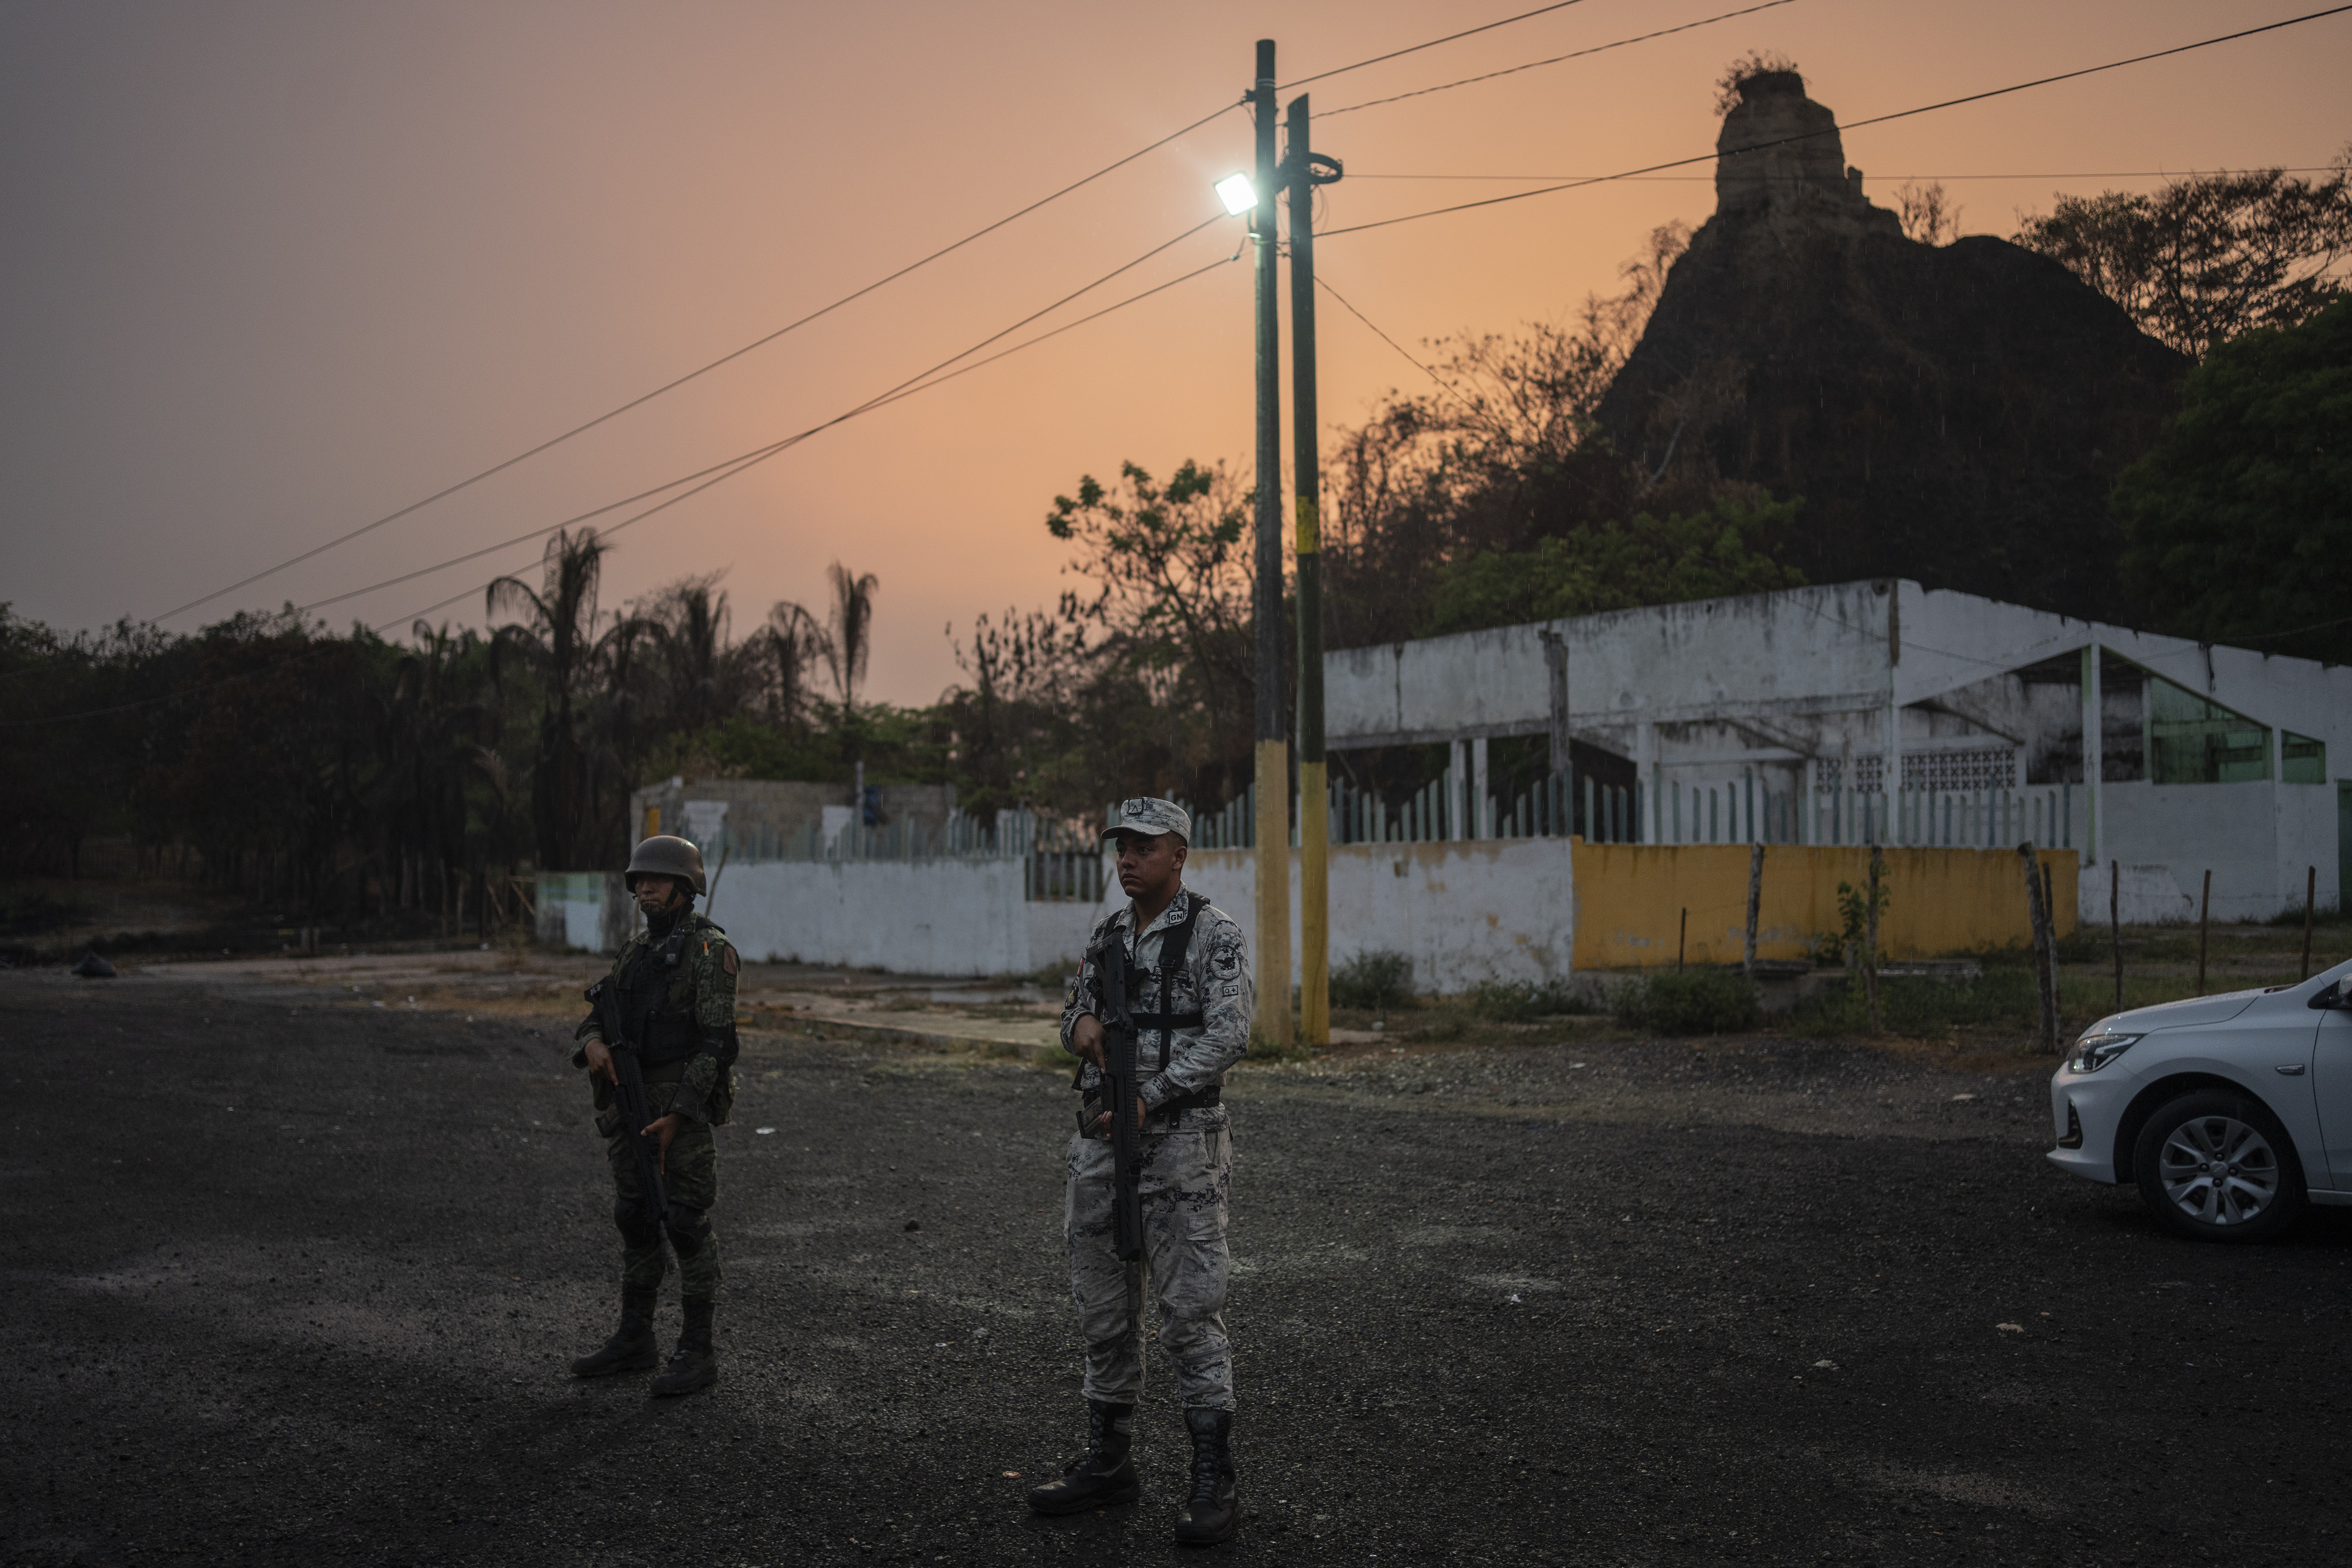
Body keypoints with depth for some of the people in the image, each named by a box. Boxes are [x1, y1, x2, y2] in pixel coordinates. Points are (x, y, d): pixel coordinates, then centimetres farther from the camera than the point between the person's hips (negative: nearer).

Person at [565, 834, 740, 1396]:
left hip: (684, 1103, -8)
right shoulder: (638, 950, 13)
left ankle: (698, 1351, 3)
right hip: (630, 1102, 8)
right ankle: (635, 1340, 24)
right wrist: (594, 1043, -12)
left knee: (687, 1224, -5)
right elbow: (599, 1015, 13)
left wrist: (678, 1117, -21)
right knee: (634, 1219, 13)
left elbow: (715, 1040, -16)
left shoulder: (710, 950, -12)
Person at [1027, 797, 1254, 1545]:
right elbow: (1076, 1016, 20)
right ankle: (1108, 1461, 25)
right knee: (1103, 1308, 13)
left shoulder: (1214, 934, -8)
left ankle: (1213, 1482, 4)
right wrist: (1081, 1024, -5)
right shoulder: (1106, 934, 12)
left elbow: (1227, 1036, -16)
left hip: (1180, 1141, -7)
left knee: (1191, 1311, -5)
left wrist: (1147, 1100, -22)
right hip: (1101, 1139, 7)